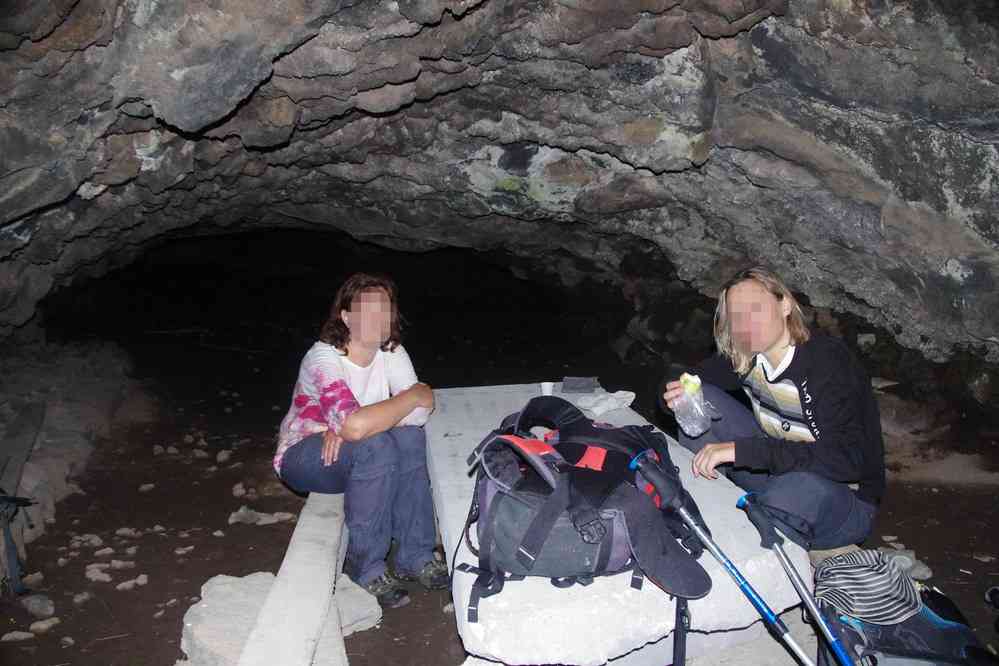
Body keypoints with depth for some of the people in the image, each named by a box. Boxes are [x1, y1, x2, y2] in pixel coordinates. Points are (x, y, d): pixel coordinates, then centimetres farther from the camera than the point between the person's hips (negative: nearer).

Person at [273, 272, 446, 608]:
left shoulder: (391, 351, -7)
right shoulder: (324, 358, -26)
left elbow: (419, 414, -16)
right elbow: (355, 425, -42)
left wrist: (349, 428, -29)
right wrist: (414, 395, -29)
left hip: (353, 455, 5)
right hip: (303, 456, -5)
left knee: (409, 437, -25)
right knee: (374, 448, -33)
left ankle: (415, 555, -14)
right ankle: (365, 566, -17)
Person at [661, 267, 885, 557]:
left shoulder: (827, 359, -26)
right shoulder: (746, 357, -7)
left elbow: (846, 460, -37)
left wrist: (742, 449, -40)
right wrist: (678, 395, -18)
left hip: (845, 501, -6)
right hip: (778, 473, 6)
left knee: (799, 484, -41)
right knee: (702, 401, -7)